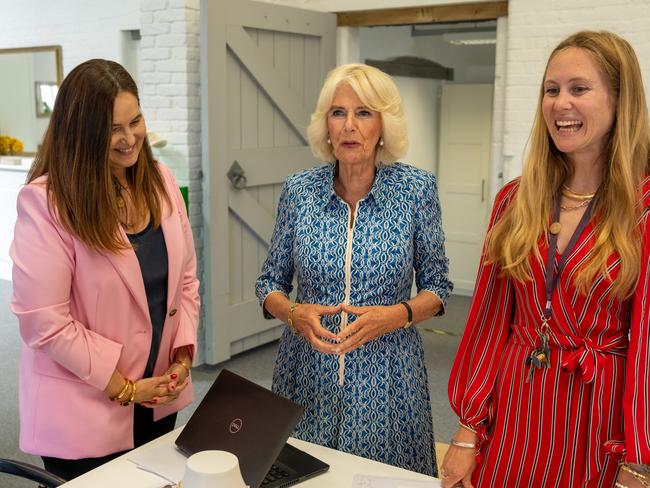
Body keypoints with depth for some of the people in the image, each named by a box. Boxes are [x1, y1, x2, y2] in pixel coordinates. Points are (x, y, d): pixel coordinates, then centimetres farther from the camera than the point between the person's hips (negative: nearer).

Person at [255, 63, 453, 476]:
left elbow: (436, 287, 1)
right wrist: (294, 313, -15)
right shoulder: (299, 190, -3)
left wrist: (397, 315, -18)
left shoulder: (417, 189, -7)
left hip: (387, 379, -1)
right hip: (308, 375, 2)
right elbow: (271, 283, 5)